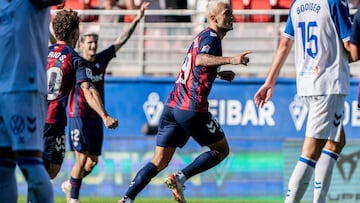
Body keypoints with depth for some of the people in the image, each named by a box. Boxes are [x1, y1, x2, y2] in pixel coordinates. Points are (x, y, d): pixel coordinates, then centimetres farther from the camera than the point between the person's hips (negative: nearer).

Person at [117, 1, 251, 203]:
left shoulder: (204, 36, 21)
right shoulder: (211, 37, -8)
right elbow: (200, 59, -30)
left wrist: (219, 74, 27)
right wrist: (231, 60, -41)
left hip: (172, 105, 8)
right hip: (192, 108, -8)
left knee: (159, 162, 6)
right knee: (222, 150, 10)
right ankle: (180, 178, -6)